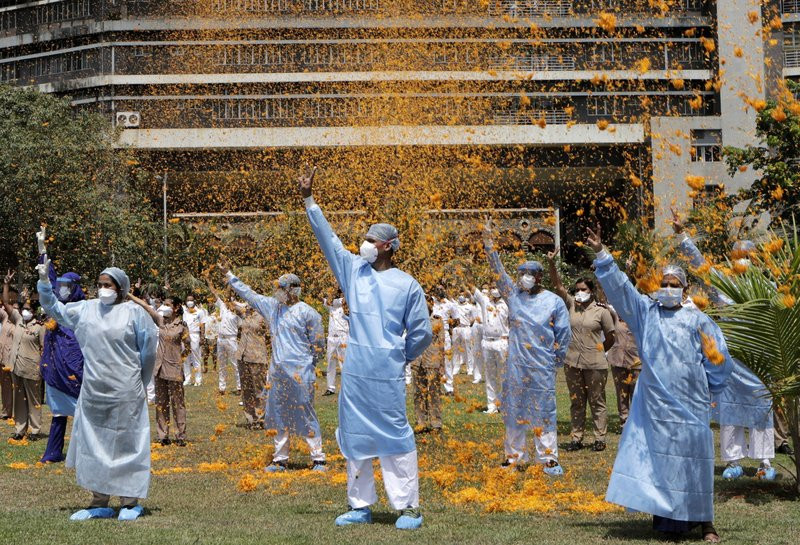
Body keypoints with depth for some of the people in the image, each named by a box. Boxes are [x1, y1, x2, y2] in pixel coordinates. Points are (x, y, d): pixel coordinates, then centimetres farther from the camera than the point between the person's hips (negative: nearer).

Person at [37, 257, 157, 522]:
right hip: (92, 391, 5)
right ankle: (100, 503, 18)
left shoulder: (133, 312, -6)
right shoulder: (86, 309, 8)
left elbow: (148, 349, 0)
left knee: (125, 443, 1)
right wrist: (44, 282, 3)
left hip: (124, 393, -5)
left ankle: (130, 502, 10)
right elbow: (55, 309, 17)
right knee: (93, 445, 8)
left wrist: (137, 382, 7)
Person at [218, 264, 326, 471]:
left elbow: (318, 344, -1)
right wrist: (229, 275, 24)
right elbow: (248, 294, 21)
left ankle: (318, 459, 0)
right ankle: (280, 460, 17)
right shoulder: (273, 306, 11)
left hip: (300, 372, -6)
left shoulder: (307, 312, -7)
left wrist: (307, 366, 3)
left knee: (306, 415, -6)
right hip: (278, 372, 7)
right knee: (279, 416, 10)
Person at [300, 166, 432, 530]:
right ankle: (360, 506, 19)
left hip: (387, 377, -5)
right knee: (355, 438, 9)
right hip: (354, 375, 5)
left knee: (396, 437, -3)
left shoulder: (407, 285, -3)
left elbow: (422, 332, 2)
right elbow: (327, 238, 8)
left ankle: (408, 507, 3)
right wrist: (309, 201, 4)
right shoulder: (354, 270, 9)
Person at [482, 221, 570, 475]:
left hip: (542, 367, -3)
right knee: (514, 410, 8)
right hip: (516, 366, 3)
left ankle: (549, 458, 5)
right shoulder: (514, 295, 6)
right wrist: (489, 244, -12)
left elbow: (563, 335, 4)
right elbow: (498, 271, -2)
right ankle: (515, 454, 18)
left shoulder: (554, 302, -1)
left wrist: (556, 360, 5)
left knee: (543, 411, 0)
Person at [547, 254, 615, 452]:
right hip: (573, 363, 4)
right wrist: (551, 263, -15)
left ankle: (600, 439, 10)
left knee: (597, 402, 4)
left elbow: (610, 339, 2)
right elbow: (557, 285, -4)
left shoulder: (601, 311, -4)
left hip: (595, 365, -4)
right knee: (576, 402, 10)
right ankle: (577, 438, 17)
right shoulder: (571, 305, 5)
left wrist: (597, 352, 6)